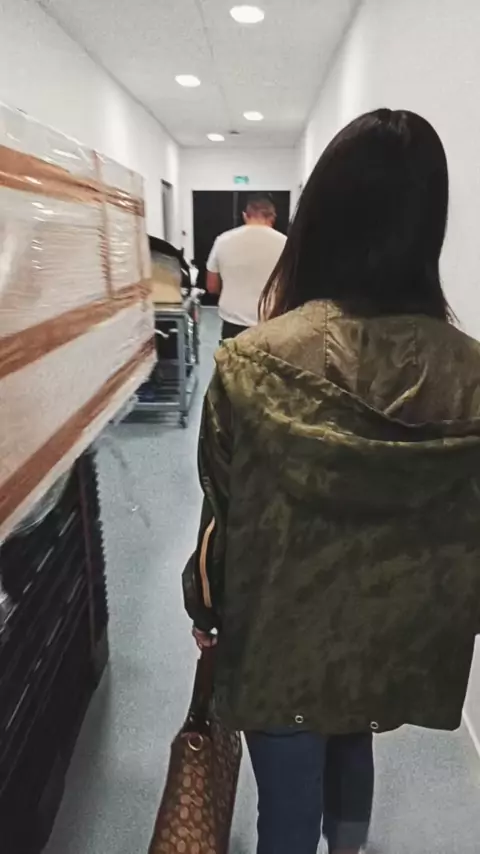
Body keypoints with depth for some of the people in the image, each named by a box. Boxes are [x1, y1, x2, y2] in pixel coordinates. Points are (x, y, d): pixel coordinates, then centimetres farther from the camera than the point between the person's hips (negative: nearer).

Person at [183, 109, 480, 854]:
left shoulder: (253, 362, -24)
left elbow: (224, 509, -13)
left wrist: (205, 605, 5)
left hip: (282, 634, -3)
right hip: (398, 637, 4)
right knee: (352, 747, 33)